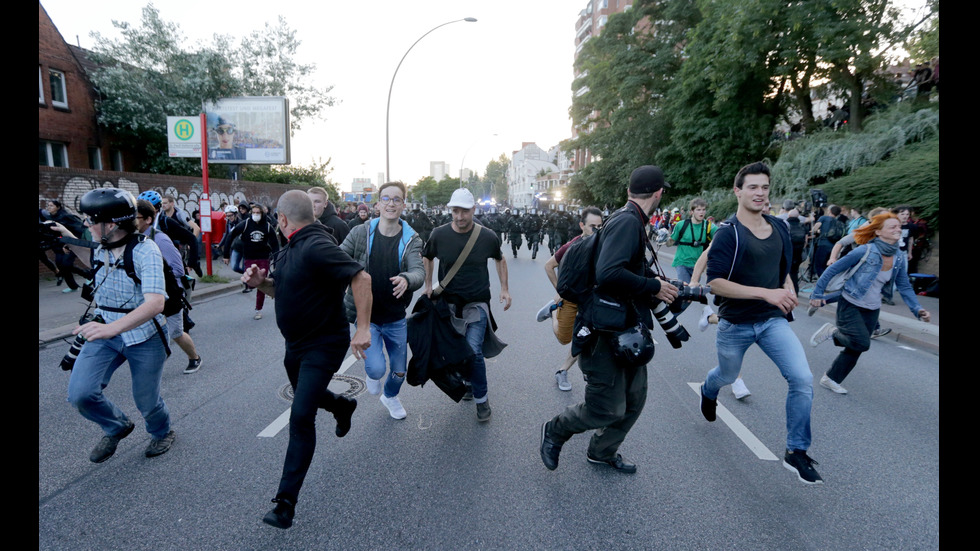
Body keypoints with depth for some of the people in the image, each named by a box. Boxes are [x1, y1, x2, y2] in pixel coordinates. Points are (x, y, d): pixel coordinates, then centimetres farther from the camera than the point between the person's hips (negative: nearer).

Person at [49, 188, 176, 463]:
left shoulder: (145, 250, -22)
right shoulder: (103, 248, 0)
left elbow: (155, 303, -33)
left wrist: (113, 328, -47)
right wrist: (70, 240, 13)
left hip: (143, 337, -6)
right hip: (105, 331, 6)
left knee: (146, 402, 7)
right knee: (80, 394, -10)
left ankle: (163, 433, 42)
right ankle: (117, 428, 22)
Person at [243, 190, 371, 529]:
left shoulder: (316, 247, -25)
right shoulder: (290, 250, 7)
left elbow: (360, 277, -33)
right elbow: (282, 290, 18)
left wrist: (362, 328, -35)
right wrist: (260, 282, -4)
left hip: (324, 345, -10)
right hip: (296, 343, 10)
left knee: (301, 416, -11)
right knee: (304, 396, 28)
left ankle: (286, 501, 0)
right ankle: (343, 406, 59)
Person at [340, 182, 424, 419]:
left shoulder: (411, 240, -9)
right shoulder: (361, 233, -9)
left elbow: (419, 271, -24)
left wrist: (406, 279, -47)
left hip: (396, 318, 2)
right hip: (366, 315, -1)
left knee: (399, 371, 14)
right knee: (376, 369, -17)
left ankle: (390, 396, 50)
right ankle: (372, 376, 24)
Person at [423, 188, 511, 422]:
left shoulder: (488, 237, -9)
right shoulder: (439, 235, -7)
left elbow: (500, 259, 12)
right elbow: (426, 257, 13)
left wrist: (504, 288, 7)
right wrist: (428, 285, 4)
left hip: (477, 302, -2)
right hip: (448, 301, 3)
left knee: (474, 350, -16)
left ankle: (481, 399, 4)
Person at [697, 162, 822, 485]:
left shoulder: (779, 227, 3)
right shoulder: (728, 233, -17)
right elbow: (715, 283, -24)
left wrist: (788, 289, 0)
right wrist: (766, 293, -29)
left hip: (773, 320, 4)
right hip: (736, 323, -4)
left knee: (803, 379, -11)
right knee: (727, 375, 19)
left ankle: (796, 452, 5)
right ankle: (708, 391, 58)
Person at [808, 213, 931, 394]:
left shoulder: (900, 260, 0)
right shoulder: (866, 251, -19)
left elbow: (904, 287, 7)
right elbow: (833, 269, -15)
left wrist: (917, 309, -7)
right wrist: (817, 293, -14)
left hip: (872, 311, 6)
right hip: (850, 305, -6)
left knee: (855, 349, 9)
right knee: (862, 343, -21)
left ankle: (831, 379, 24)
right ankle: (832, 331, 7)